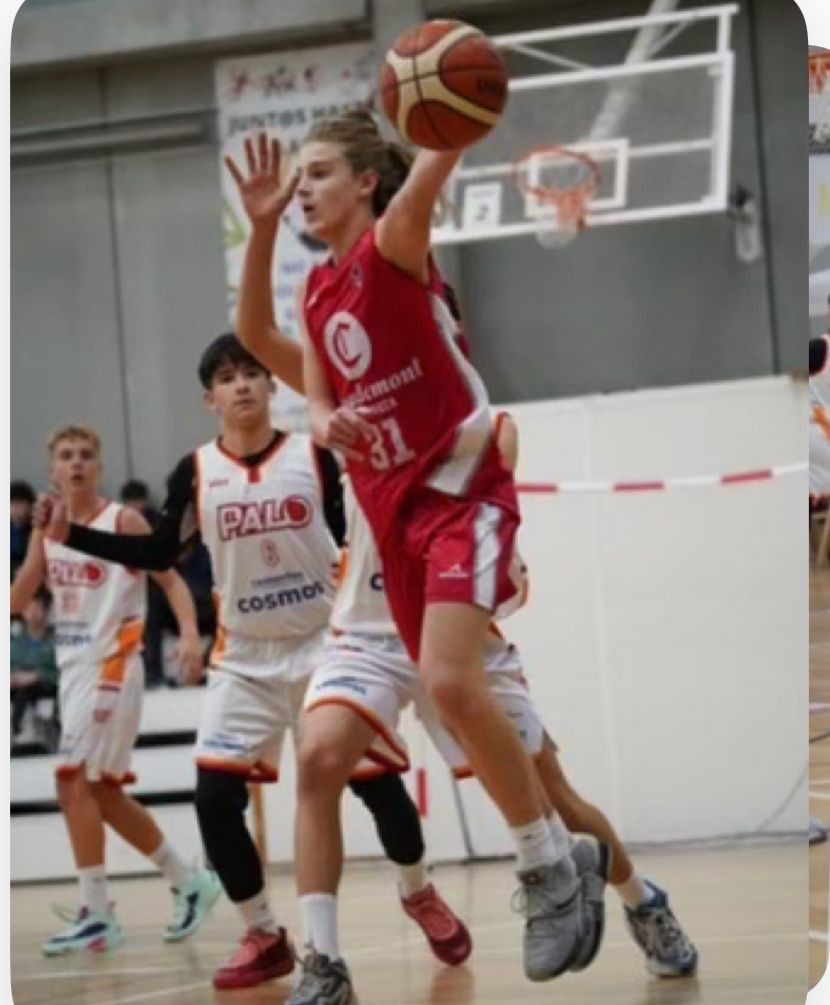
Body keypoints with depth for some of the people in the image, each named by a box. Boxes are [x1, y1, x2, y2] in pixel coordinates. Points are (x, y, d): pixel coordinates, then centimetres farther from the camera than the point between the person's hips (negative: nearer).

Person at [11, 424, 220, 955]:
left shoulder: (123, 522, -7)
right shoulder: (46, 528, 11)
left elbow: (172, 579, -10)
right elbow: (17, 603, 8)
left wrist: (190, 634, -25)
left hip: (112, 668, -8)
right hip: (74, 668, 8)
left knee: (74, 783, -14)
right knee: (104, 793, 12)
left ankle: (98, 915, -10)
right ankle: (190, 881, 25)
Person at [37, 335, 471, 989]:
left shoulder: (313, 457, -6)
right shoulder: (197, 472, -2)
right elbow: (159, 555, 5)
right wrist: (71, 535, -3)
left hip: (325, 643, -1)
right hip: (245, 658, 2)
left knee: (378, 779, -3)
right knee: (215, 798, -11)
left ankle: (420, 896, 26)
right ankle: (264, 936, 5)